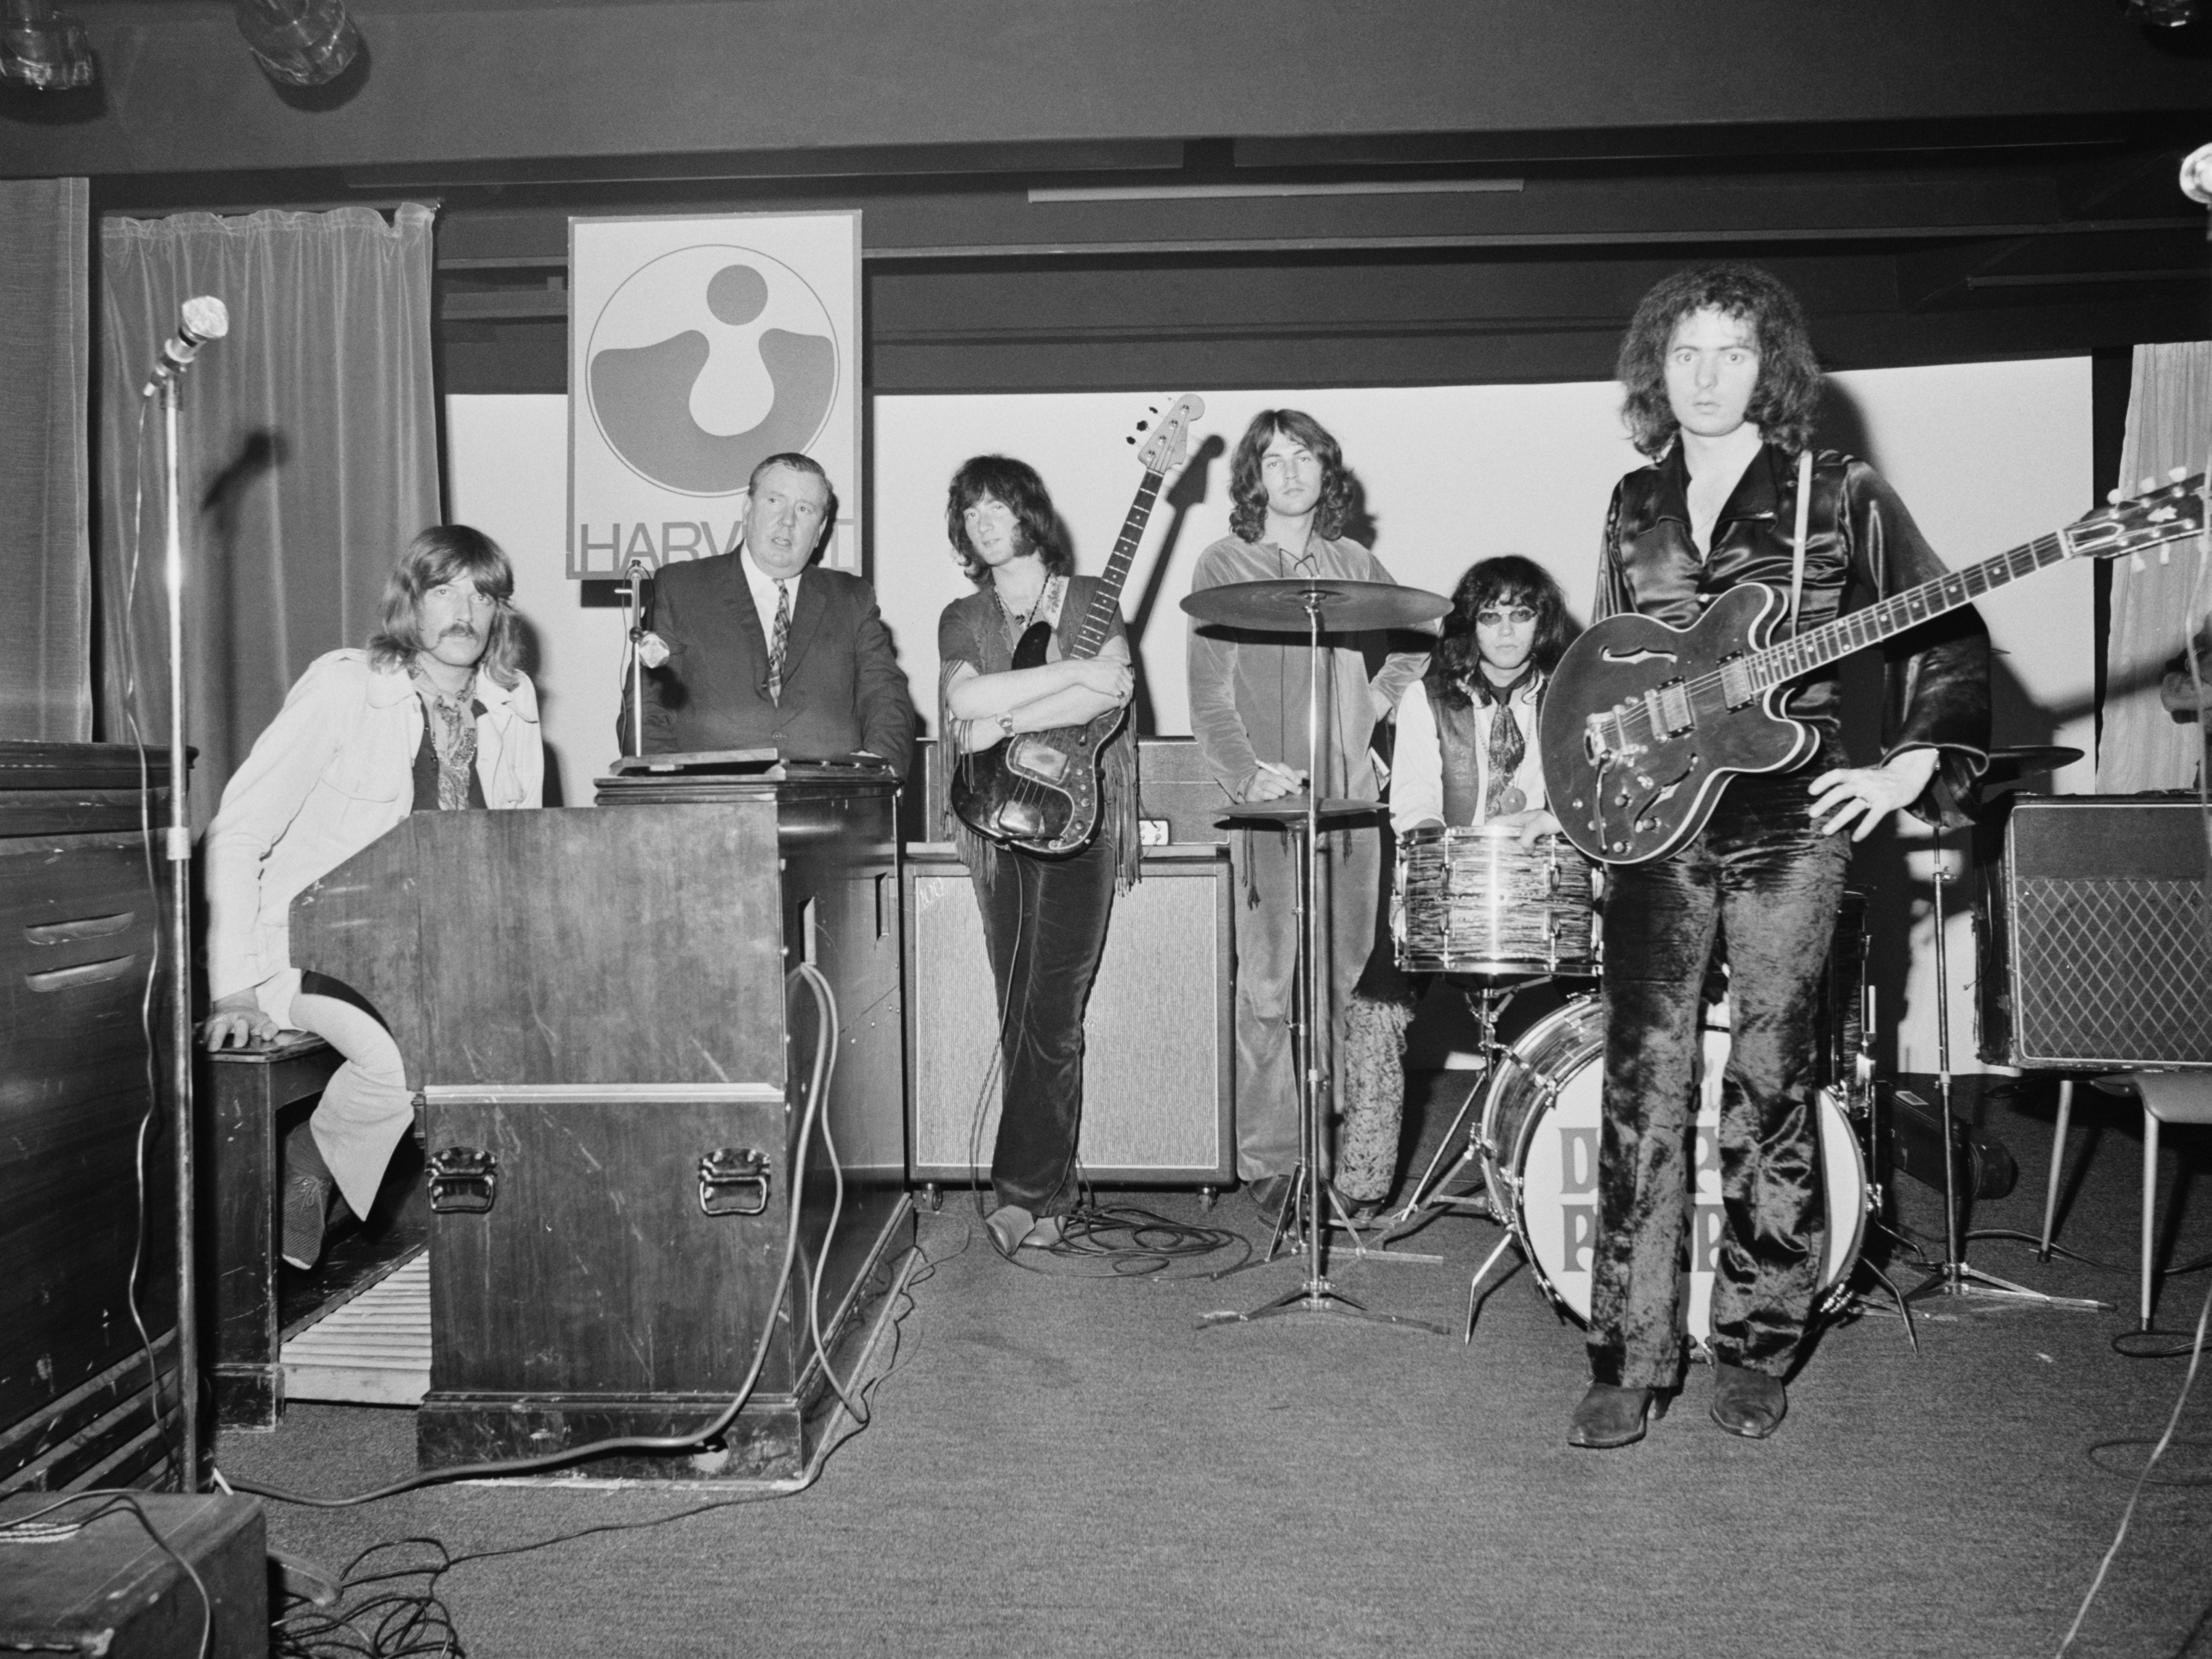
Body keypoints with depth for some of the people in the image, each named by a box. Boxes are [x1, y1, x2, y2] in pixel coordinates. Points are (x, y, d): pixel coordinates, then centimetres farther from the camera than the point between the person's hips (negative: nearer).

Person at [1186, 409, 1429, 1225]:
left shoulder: (1353, 564, 14)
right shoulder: (1225, 565, 3)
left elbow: (1416, 643, 28)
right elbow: (1210, 696, -5)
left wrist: (1377, 701, 12)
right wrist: (1248, 773, -18)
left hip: (1351, 796, 4)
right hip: (1267, 799, -3)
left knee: (1348, 982, 6)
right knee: (1267, 988, -5)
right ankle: (1267, 1162, 2)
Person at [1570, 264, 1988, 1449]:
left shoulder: (1837, 493, 3)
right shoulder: (1634, 505, 14)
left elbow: (1949, 632, 5)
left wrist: (1912, 768, -3)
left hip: (1789, 817, -2)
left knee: (1770, 1082, 3)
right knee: (1642, 1078, -2)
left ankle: (1756, 1350, 18)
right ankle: (1630, 1359, 5)